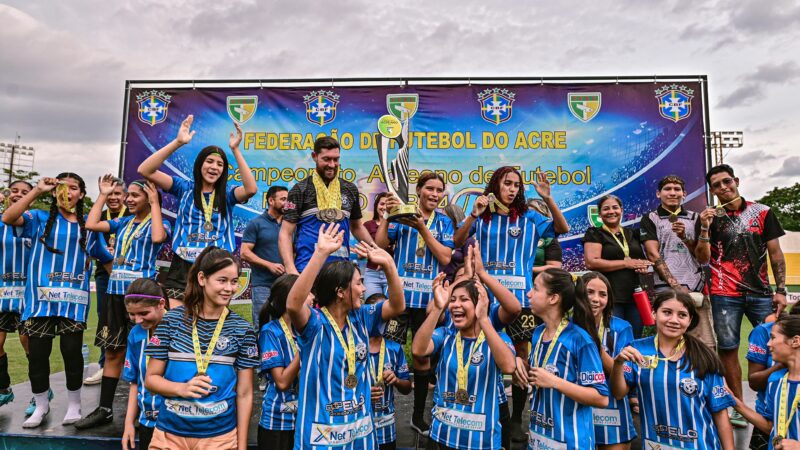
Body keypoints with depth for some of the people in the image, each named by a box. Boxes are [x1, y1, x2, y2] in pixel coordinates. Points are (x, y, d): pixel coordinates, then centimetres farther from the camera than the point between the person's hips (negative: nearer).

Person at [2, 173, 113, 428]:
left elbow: (106, 259, 19)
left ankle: (73, 404, 19)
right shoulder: (40, 218, 9)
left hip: (74, 300, 0)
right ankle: (41, 405, 25)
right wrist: (37, 190, -14)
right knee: (37, 352, 6)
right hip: (40, 298, 0)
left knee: (72, 350, 1)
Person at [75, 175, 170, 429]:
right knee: (113, 352, 10)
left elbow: (158, 237, -24)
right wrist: (103, 195, 12)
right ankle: (104, 409, 19)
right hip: (116, 293, 6)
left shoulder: (157, 223, -2)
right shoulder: (122, 222, 15)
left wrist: (155, 203, -15)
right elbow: (91, 225, 7)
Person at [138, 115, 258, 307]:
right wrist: (178, 142, -13)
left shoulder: (227, 194, 4)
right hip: (182, 268, 0)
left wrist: (235, 150, -18)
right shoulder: (184, 188, 6)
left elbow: (251, 189, -17)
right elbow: (145, 170, -4)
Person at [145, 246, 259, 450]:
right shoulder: (172, 319, -5)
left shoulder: (242, 329, -6)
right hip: (169, 433, 1)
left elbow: (244, 394, -2)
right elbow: (151, 378, 0)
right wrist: (181, 388, -19)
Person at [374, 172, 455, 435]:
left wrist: (423, 229, -13)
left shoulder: (444, 222, 7)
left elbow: (445, 258, -5)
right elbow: (380, 245, -5)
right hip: (400, 292, -2)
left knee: (423, 355, 13)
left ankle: (418, 416, 30)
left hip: (428, 297, 2)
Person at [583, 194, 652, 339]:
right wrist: (626, 263, -12)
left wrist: (643, 266, 1)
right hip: (610, 297, -5)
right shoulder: (594, 233, 0)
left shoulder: (632, 233, 17)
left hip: (635, 296, 6)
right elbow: (591, 262, -14)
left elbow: (643, 259, 27)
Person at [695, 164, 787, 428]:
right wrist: (704, 229, -14)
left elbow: (775, 253, 8)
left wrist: (780, 290, 2)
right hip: (724, 294, -1)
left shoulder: (762, 212, 8)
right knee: (728, 349, 1)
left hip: (761, 292, 1)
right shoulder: (709, 218, 4)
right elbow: (702, 259, -1)